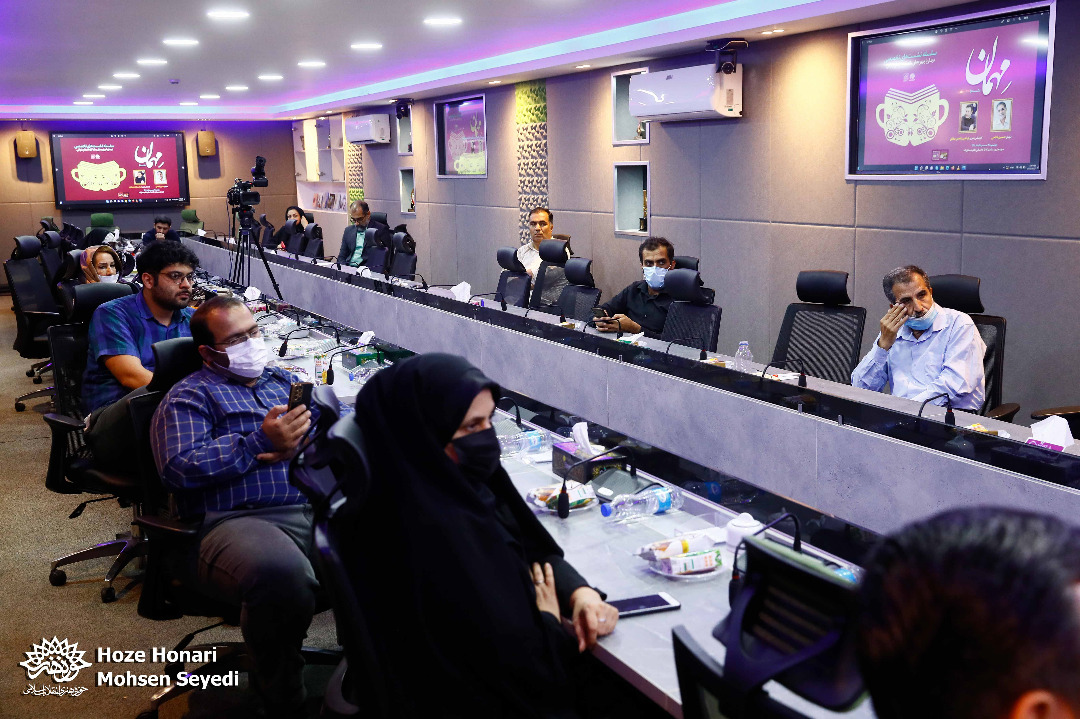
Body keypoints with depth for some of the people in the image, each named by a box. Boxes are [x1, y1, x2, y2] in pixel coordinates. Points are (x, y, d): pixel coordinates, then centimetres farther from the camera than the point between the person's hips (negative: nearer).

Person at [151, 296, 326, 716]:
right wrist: (261, 441, -6)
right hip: (238, 520, -5)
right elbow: (179, 469, -5)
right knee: (280, 572, -40)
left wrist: (299, 443, -1)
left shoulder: (285, 381, 30)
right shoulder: (189, 397, 13)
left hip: (317, 507, 5)